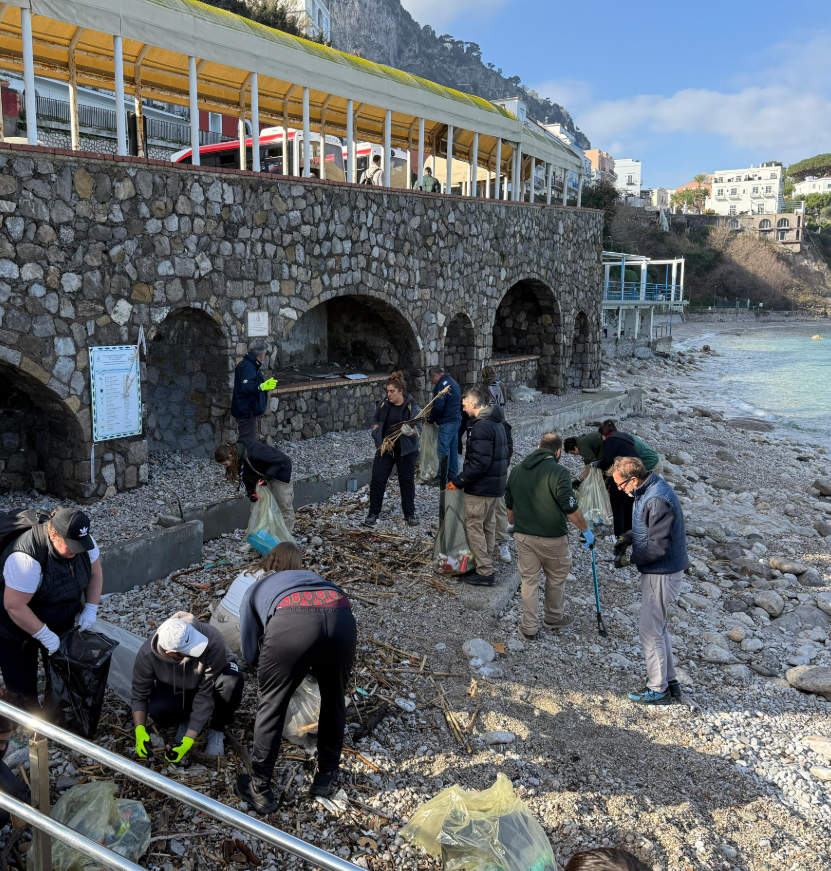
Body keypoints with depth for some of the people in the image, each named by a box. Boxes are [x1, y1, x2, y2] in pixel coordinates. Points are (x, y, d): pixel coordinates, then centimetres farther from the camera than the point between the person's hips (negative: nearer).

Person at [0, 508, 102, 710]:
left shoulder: (82, 541, -18)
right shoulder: (27, 557, -39)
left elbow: (95, 573, 0)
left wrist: (90, 609, -11)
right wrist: (45, 636, -27)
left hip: (61, 624, 6)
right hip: (18, 627, -6)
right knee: (23, 684, 6)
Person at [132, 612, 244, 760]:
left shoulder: (213, 641, -40)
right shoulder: (147, 653, -31)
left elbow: (206, 694, -32)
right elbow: (139, 695, -14)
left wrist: (188, 741, -33)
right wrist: (140, 731, -30)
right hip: (174, 688, 1)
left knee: (232, 681, -36)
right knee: (157, 711, -32)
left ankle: (216, 730, -8)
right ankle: (187, 719, 4)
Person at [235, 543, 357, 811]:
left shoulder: (256, 588, 36)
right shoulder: (313, 576, 42)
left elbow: (250, 655, 33)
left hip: (291, 625, -2)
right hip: (341, 616, 3)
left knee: (272, 706, 18)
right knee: (333, 701, 25)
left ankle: (260, 791, 27)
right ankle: (326, 774, 39)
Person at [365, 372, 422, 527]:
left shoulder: (413, 407, -10)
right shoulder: (383, 404, 1)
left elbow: (419, 429, -14)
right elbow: (375, 420, 17)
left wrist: (410, 431, -37)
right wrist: (377, 437, 3)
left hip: (406, 451, -3)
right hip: (384, 449, 3)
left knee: (407, 482, 7)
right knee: (377, 480, 1)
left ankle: (409, 514, 21)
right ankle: (373, 514, 12)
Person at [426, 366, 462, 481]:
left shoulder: (441, 385, -15)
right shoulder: (453, 382, 17)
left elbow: (438, 406, -20)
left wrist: (430, 419, -4)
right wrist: (433, 408, 20)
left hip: (447, 422, -10)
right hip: (457, 420, 10)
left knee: (443, 450, -5)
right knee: (453, 449, 14)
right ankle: (453, 475, 20)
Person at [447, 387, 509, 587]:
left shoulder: (481, 427, -22)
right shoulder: (497, 423, 11)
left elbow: (480, 463, -27)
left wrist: (458, 482, -19)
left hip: (480, 487, -10)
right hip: (496, 485, 10)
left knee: (474, 527, -1)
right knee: (488, 525, 18)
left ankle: (484, 573, 2)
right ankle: (486, 565, 29)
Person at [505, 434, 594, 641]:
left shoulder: (516, 470, 5)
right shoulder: (559, 472, -16)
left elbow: (509, 505, 15)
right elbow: (570, 508, -19)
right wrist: (586, 530, -6)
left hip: (523, 536, 5)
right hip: (552, 538, -5)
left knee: (528, 581, 13)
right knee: (556, 579, 18)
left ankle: (529, 628, 18)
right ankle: (553, 618, 35)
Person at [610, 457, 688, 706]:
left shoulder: (657, 501, -28)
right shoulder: (648, 490, 4)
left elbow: (658, 547, -28)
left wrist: (631, 558, -14)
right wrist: (627, 537, 3)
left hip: (661, 575, -10)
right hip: (658, 572, 10)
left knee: (651, 633, 3)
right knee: (659, 629, 22)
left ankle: (658, 690, 17)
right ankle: (669, 681, 35)